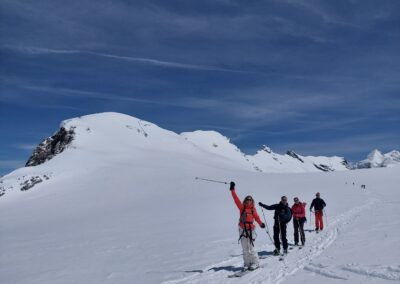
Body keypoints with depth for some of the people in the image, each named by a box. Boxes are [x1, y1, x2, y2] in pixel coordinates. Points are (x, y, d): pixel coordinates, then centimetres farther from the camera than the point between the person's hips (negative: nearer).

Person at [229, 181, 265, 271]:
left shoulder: (253, 209, 7)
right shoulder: (242, 207, 5)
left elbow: (257, 217, 6)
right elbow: (236, 199, -1)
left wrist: (261, 224, -11)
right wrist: (232, 190, -5)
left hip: (250, 229, -1)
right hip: (243, 229, 1)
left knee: (250, 248, -3)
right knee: (245, 248, 5)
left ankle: (255, 263, 8)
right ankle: (247, 263, 13)